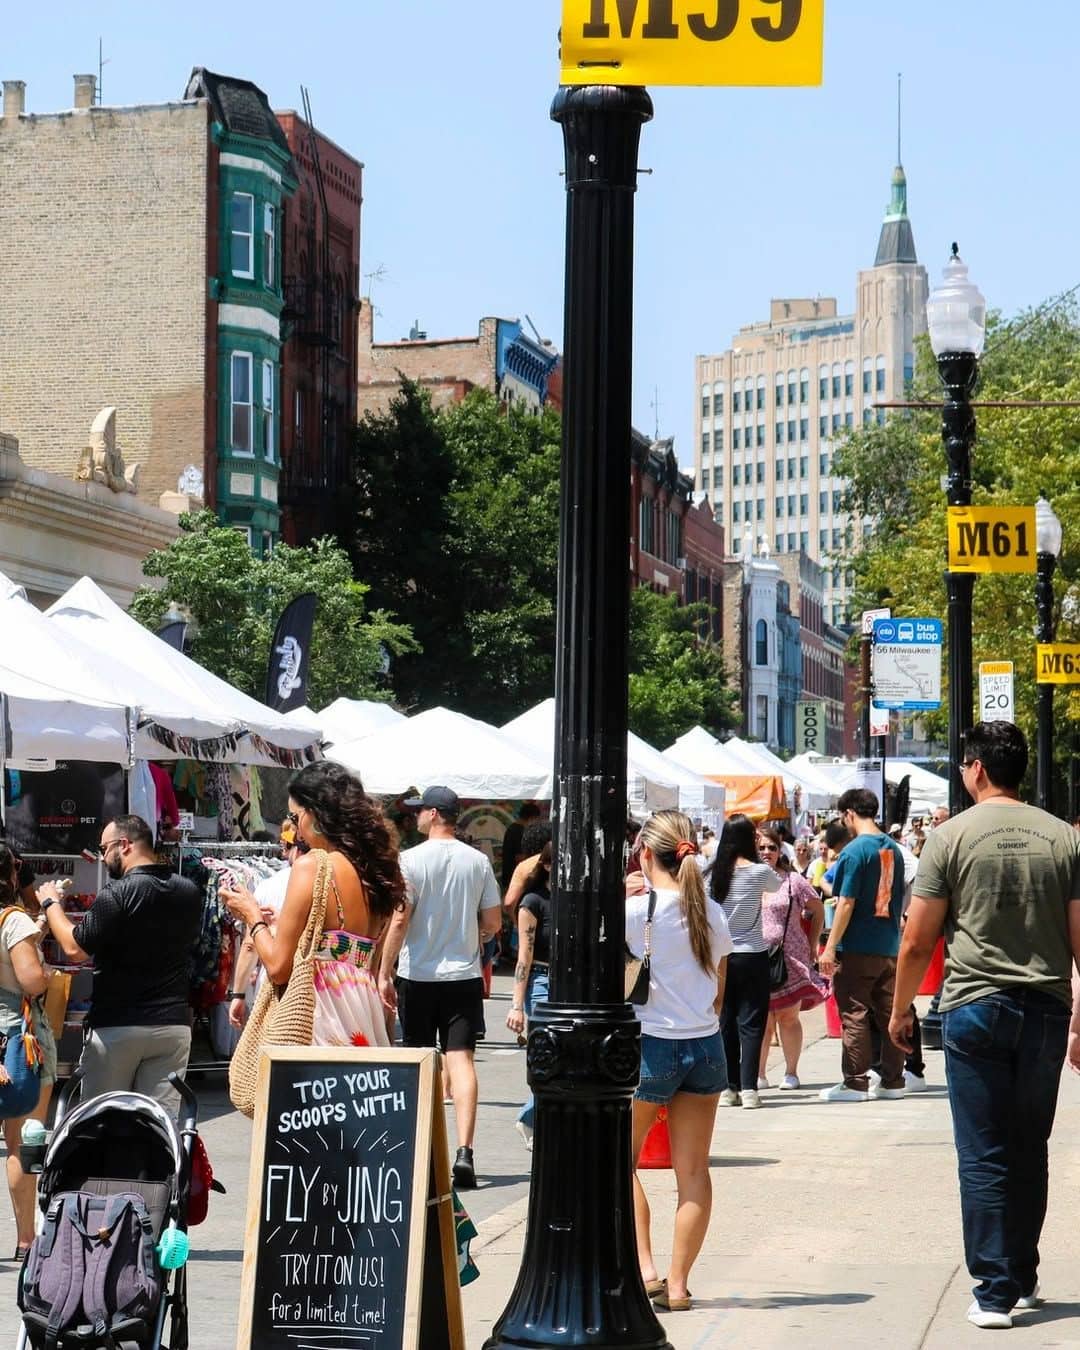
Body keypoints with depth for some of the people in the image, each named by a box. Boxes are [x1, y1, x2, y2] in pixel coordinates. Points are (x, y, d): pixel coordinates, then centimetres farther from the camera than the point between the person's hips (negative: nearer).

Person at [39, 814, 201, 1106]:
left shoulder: (118, 894, -15)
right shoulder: (190, 892, 5)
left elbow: (74, 948, -14)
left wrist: (51, 904, 1)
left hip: (117, 1027, -5)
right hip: (173, 1024, 5)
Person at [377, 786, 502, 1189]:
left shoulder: (411, 860, -8)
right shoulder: (478, 861, 2)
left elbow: (399, 921, -12)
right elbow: (493, 923, 6)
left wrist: (384, 973, -5)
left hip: (418, 975, -2)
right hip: (464, 975, 2)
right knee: (461, 1061, -3)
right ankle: (464, 1151, -17)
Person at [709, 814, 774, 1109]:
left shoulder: (714, 873, 0)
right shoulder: (759, 872, -8)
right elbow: (776, 885, 14)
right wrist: (759, 857, 23)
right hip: (752, 955, -3)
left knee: (725, 1021, 10)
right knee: (751, 1022, 2)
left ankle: (728, 1087, 11)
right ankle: (748, 1089, -4)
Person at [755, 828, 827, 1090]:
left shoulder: (792, 880, 2)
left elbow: (818, 911, 10)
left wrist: (812, 947, 7)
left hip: (790, 958, -1)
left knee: (788, 1016, 2)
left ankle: (791, 1073, 11)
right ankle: (759, 1074, 10)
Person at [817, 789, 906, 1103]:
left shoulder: (855, 850, -12)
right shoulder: (893, 849, 10)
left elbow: (846, 903, -15)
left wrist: (830, 947, -12)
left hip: (857, 948, -7)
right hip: (889, 947, 7)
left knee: (854, 1016, -1)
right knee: (889, 1014, 10)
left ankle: (855, 1083, 0)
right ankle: (892, 1082, 13)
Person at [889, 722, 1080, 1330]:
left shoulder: (952, 837, -4)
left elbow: (918, 942, -3)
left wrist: (901, 1009, 10)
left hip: (976, 1009, -3)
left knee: (985, 1157, 1)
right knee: (1030, 1153, 15)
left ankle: (996, 1293, 0)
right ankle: (1024, 1278, 23)